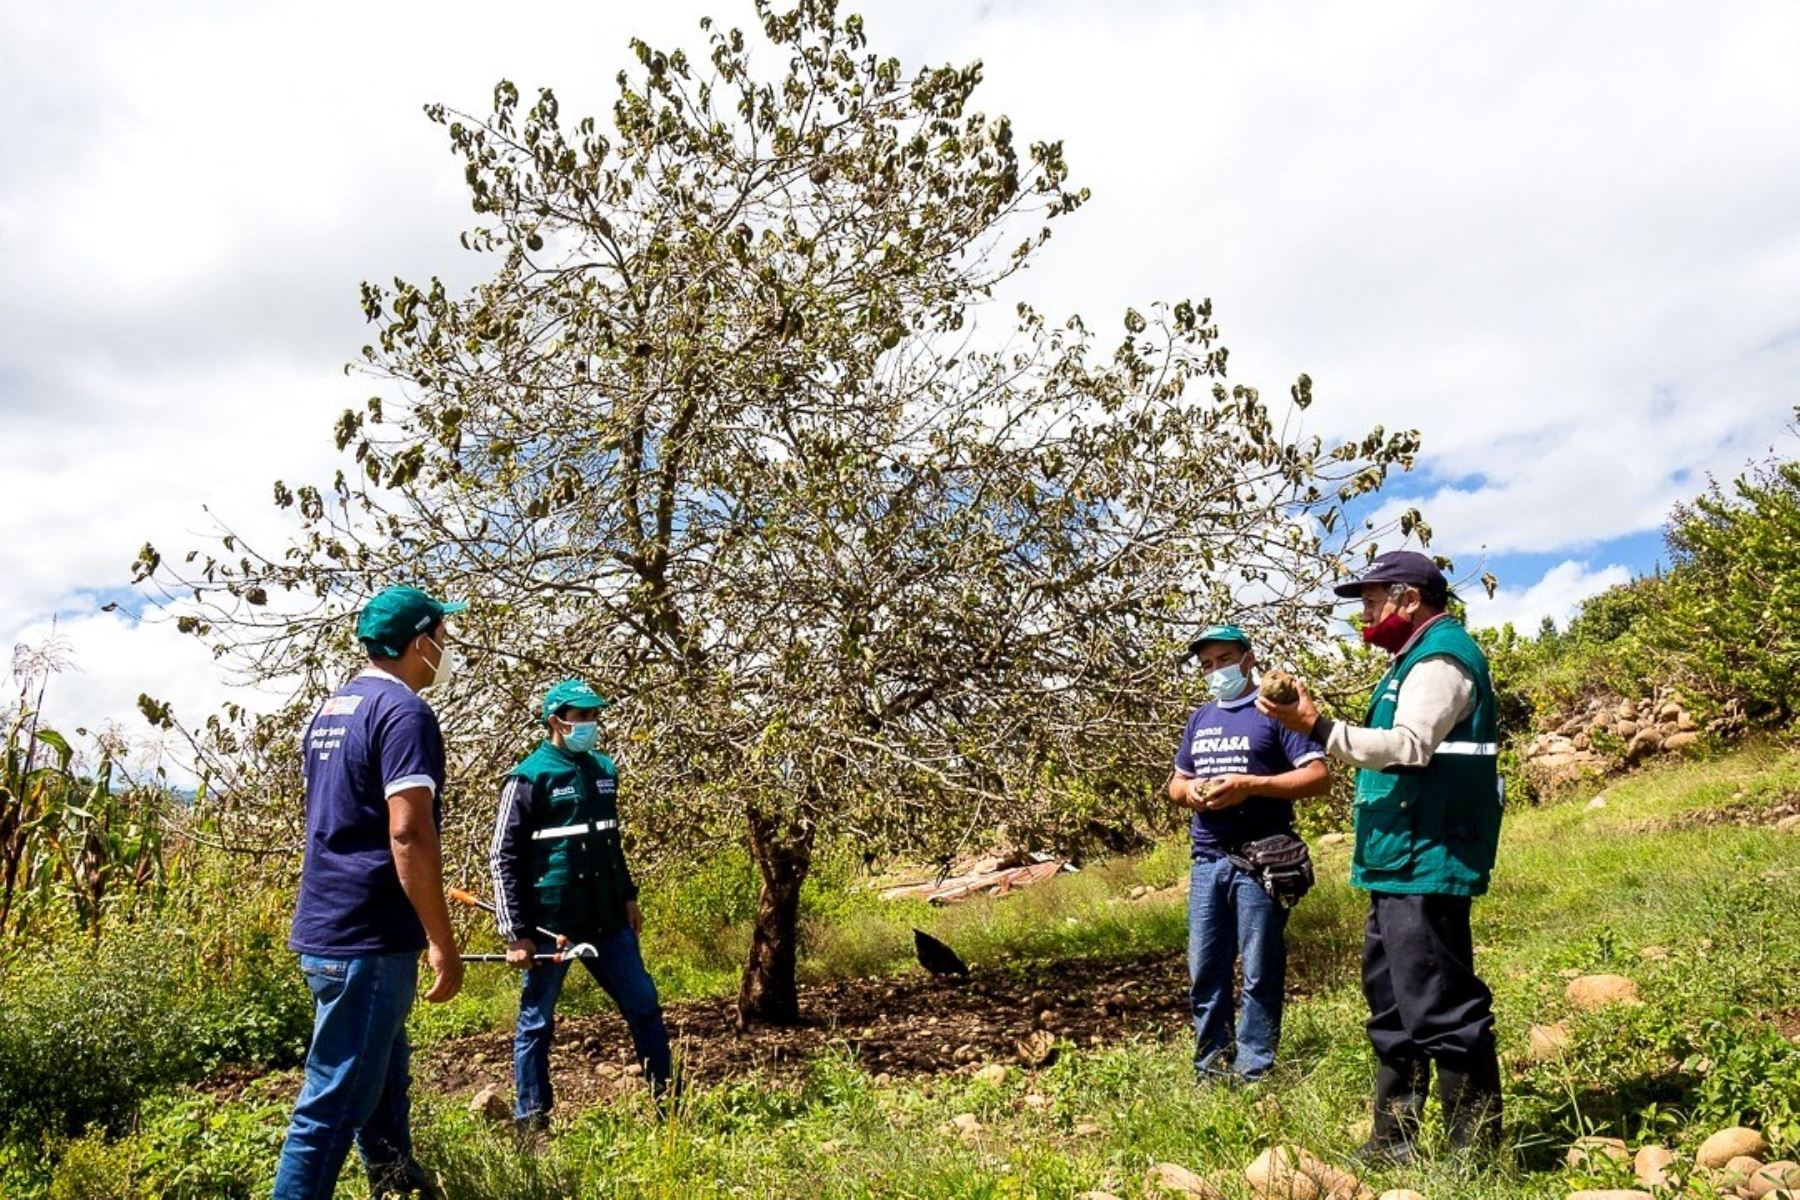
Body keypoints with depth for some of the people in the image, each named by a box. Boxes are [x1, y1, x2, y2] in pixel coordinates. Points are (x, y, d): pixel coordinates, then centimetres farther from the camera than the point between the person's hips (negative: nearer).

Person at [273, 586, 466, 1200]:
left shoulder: (330, 710, 14)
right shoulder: (405, 712, -15)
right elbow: (408, 832, -23)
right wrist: (442, 943, -19)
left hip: (327, 927, 10)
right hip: (368, 939, -10)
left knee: (383, 1082, 21)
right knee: (336, 1102, -3)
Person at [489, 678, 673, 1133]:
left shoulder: (603, 770, 10)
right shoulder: (530, 778, -10)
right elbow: (504, 859, -10)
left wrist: (628, 897, 18)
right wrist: (515, 934, -13)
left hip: (607, 922, 6)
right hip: (549, 924, -6)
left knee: (644, 1004, 9)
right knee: (536, 1023, 7)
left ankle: (665, 1096, 22)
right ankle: (531, 1120, 21)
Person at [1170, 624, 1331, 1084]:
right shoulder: (1200, 718, 18)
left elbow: (1319, 776, -9)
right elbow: (1175, 783, 24)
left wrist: (1251, 785, -19)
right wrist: (1189, 791, -1)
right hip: (1207, 861, 6)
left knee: (1259, 972, 1)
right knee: (1204, 970, 8)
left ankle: (1252, 1069, 11)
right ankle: (1209, 1062, 20)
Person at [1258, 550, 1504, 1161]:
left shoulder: (1441, 657, -11)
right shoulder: (1419, 658, 21)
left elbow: (1409, 746, -24)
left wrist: (1318, 727, -25)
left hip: (1426, 865, -11)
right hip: (1402, 864, 11)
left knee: (1440, 1009, -7)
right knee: (1391, 1004, 15)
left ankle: (1476, 1151, 3)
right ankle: (1392, 1142, 24)